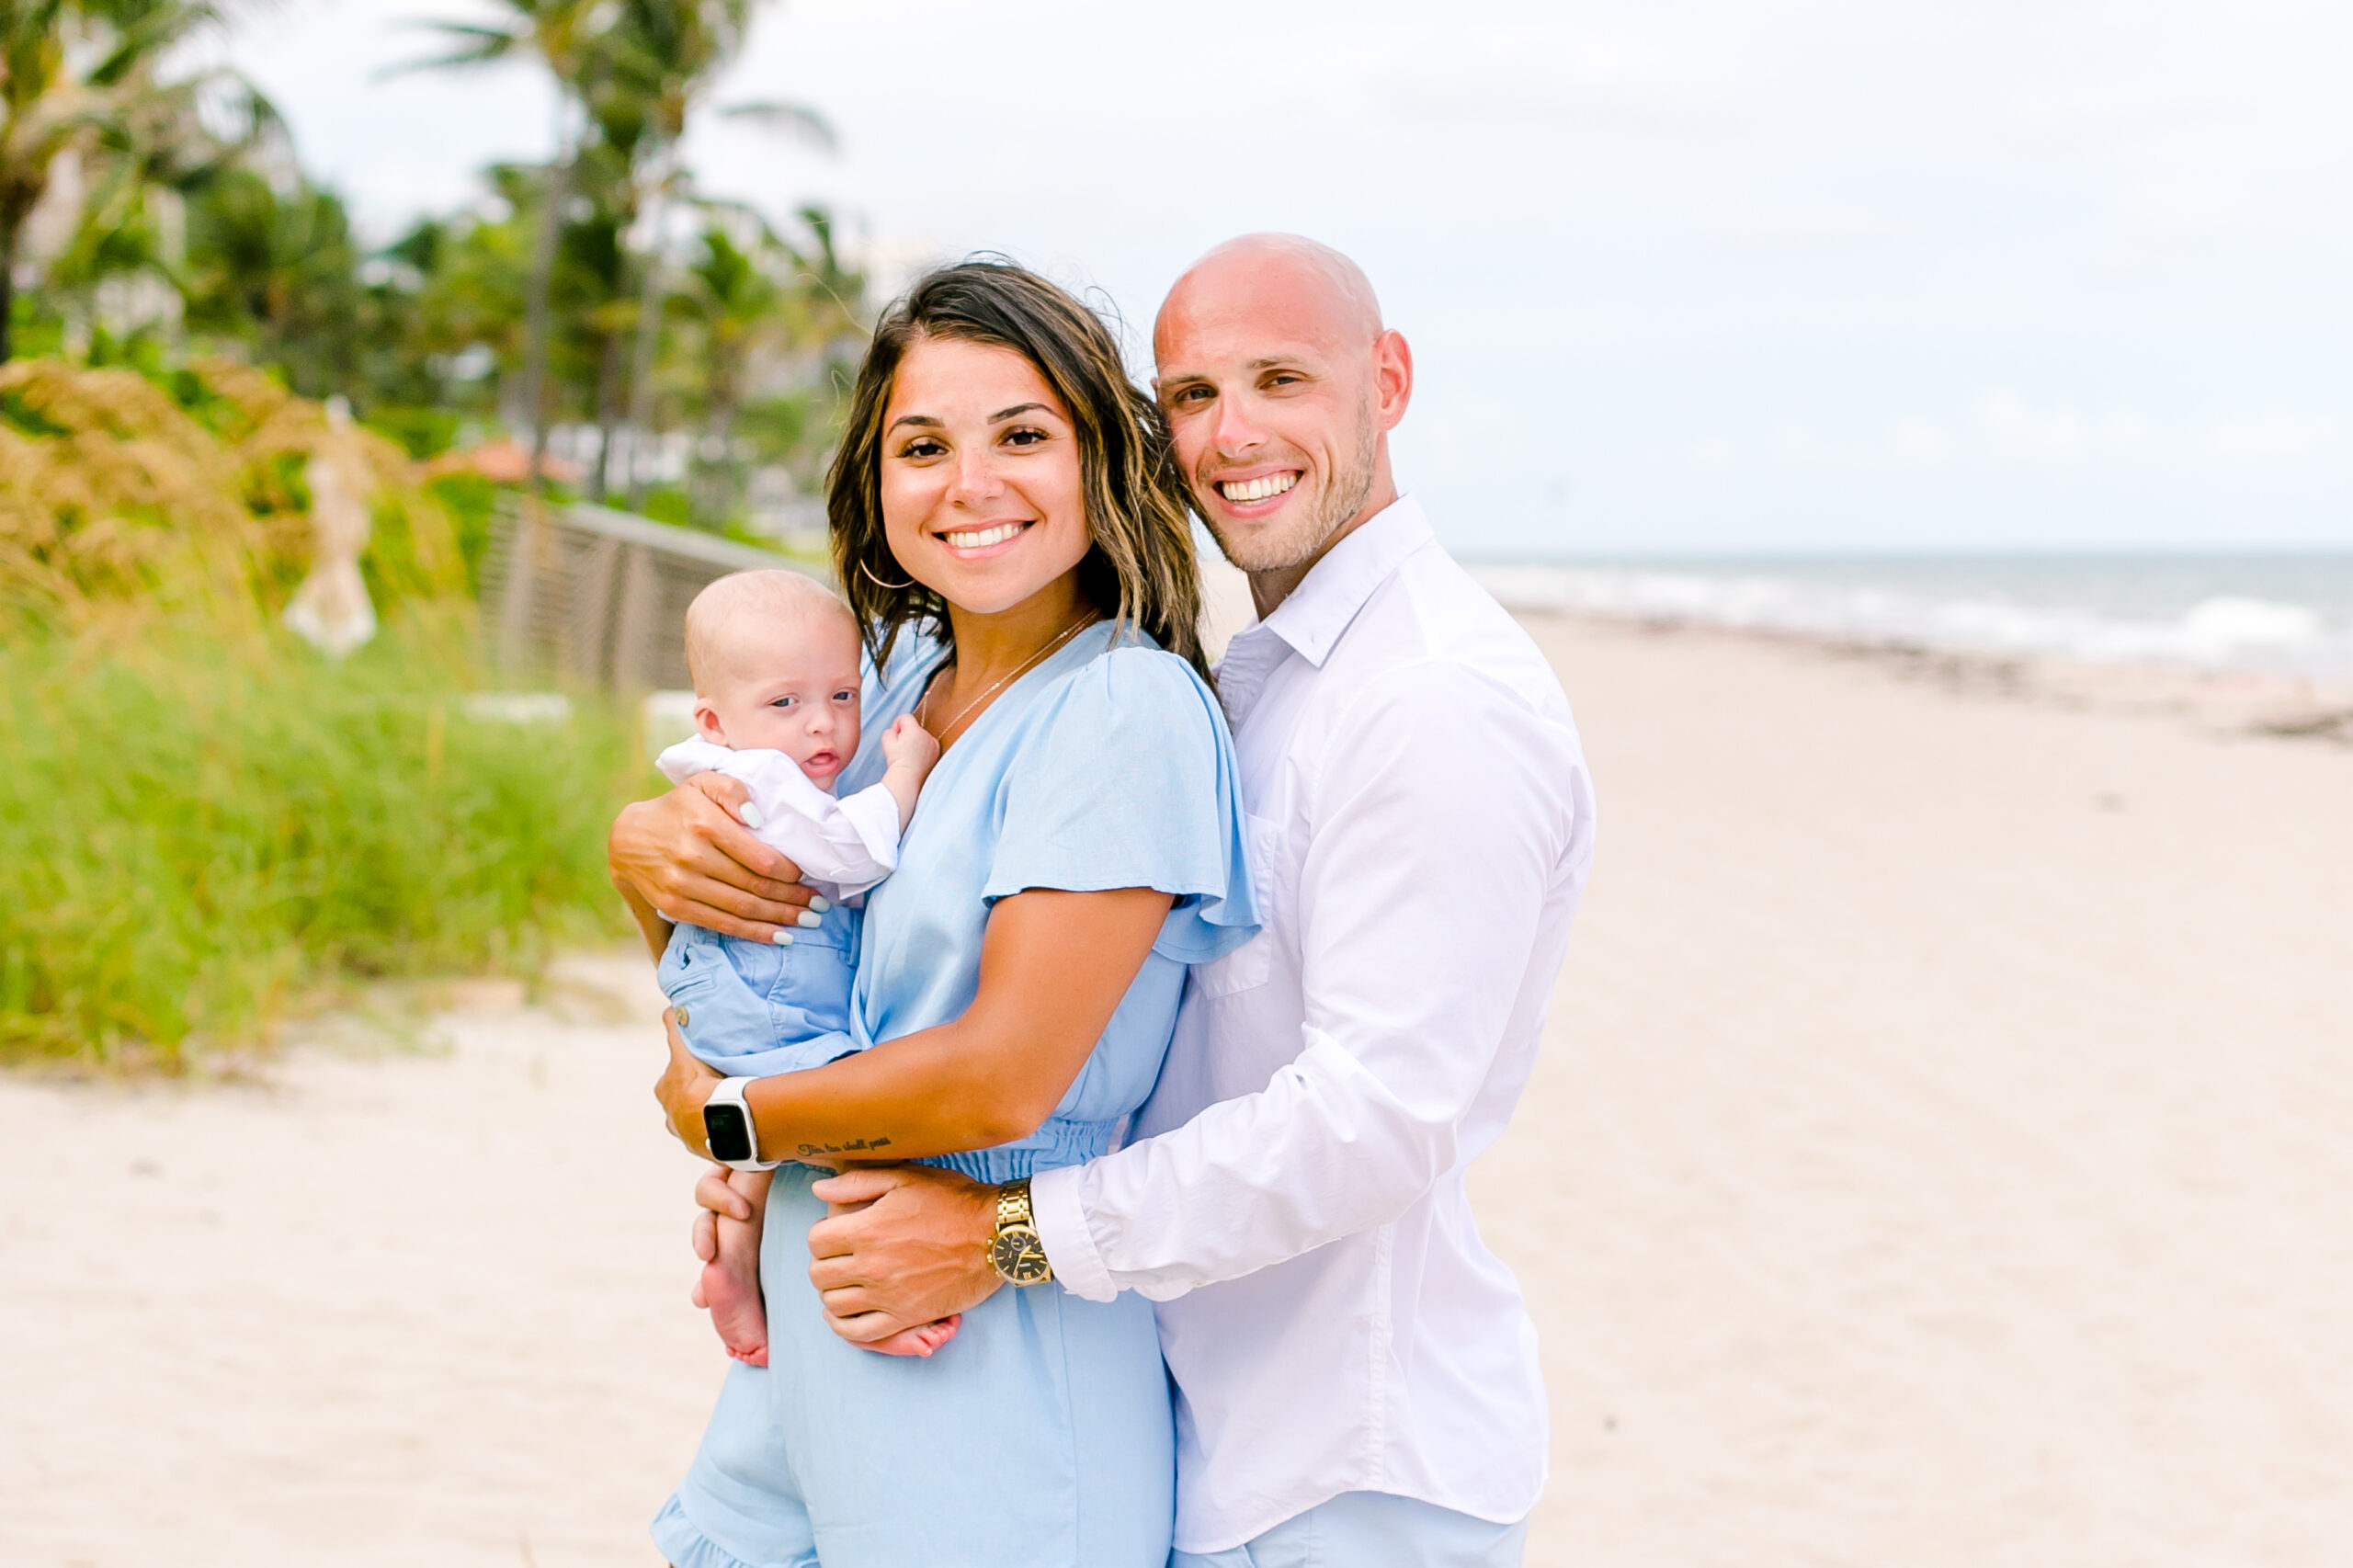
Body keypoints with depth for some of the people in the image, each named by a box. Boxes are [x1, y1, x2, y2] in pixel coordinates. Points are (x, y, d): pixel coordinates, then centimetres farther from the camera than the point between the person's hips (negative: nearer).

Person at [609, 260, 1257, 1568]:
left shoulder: (1124, 712, -16)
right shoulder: (898, 669, 7)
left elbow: (1002, 1079, -21)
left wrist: (725, 1117, -7)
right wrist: (645, 847, -5)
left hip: (990, 1375, -7)